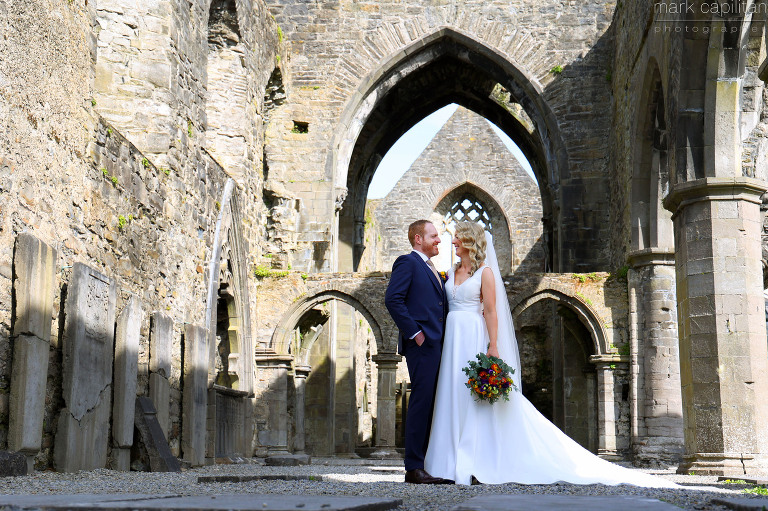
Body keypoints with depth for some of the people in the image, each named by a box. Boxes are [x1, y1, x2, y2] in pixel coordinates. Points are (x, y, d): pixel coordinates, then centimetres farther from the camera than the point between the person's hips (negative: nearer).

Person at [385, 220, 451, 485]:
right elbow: (392, 299, -15)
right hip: (422, 344, -9)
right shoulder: (407, 263, -4)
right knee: (422, 401, -10)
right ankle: (414, 468, -7)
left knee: (434, 404, 8)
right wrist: (414, 332, -17)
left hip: (438, 344, 9)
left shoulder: (432, 270, 24)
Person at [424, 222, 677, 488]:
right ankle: (454, 465, 5)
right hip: (452, 338, 6)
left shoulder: (484, 272, -2)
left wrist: (493, 346, -17)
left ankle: (474, 465, -5)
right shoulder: (451, 273, 17)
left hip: (474, 339, -6)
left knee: (474, 399, -7)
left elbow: (490, 310, -9)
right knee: (453, 400, 3)